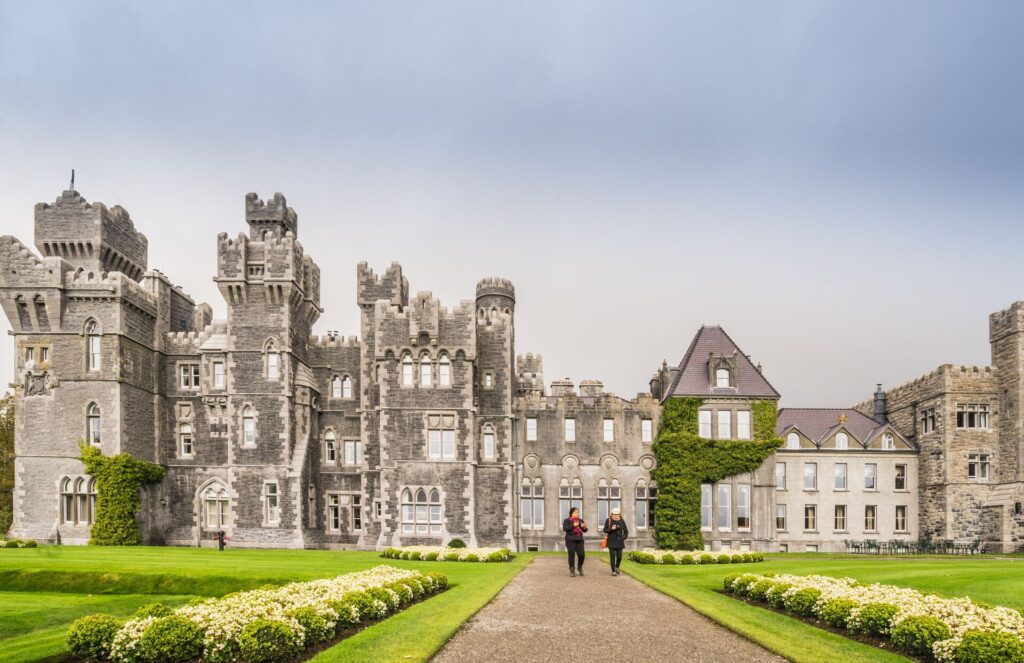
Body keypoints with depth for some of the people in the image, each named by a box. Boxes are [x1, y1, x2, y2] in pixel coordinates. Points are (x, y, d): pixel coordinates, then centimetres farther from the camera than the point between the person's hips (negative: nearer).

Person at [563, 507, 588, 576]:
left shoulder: (580, 520, 16)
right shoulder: (567, 520, 3)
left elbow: (585, 530, 15)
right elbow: (564, 528, -12)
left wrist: (584, 527, -8)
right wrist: (573, 525, -19)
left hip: (579, 540, 3)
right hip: (570, 540, -3)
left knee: (582, 554, -8)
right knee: (571, 555, -6)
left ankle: (579, 567, 17)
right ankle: (572, 570, 5)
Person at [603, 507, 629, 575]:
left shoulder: (622, 521, 5)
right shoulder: (608, 521, -1)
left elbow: (626, 531, 12)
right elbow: (605, 530, -1)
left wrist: (624, 538, -1)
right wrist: (611, 529, -18)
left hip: (619, 542, 2)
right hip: (611, 542, -2)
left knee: (619, 556, 0)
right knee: (612, 556, -6)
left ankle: (617, 567, 29)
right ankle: (613, 571, 4)